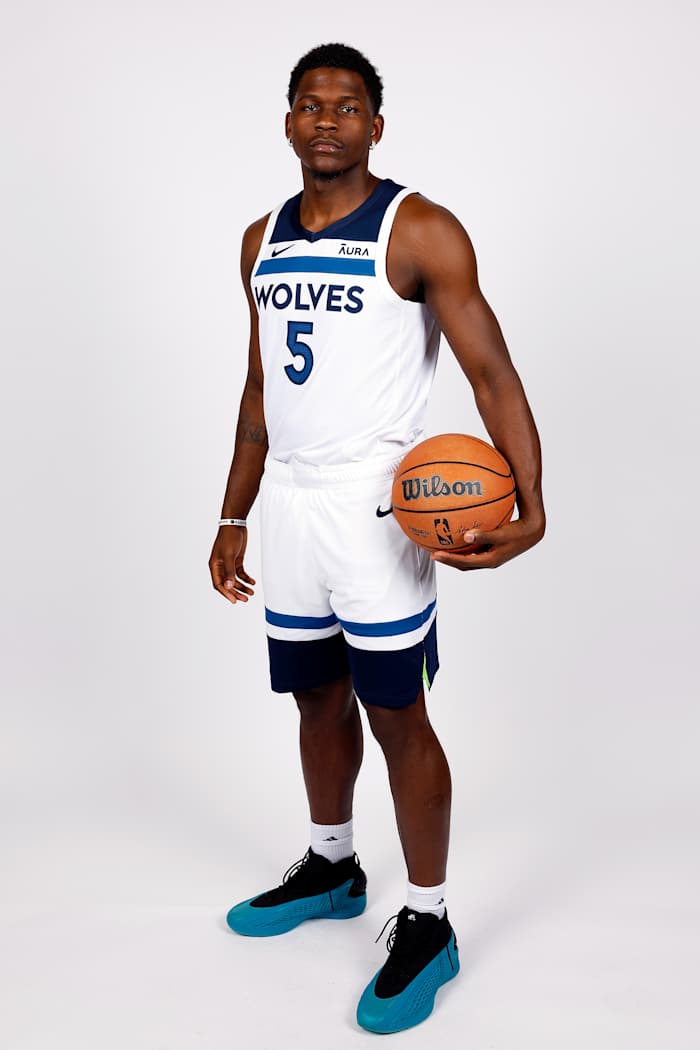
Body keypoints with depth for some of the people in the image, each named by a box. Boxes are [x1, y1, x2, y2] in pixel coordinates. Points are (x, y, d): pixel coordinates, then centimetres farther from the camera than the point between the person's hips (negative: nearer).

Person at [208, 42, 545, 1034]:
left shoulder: (420, 231, -8)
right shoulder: (263, 240, 12)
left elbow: (491, 371, -13)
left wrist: (531, 504, -27)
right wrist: (233, 519, 16)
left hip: (375, 504, -6)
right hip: (287, 500, 6)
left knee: (397, 714, -1)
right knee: (317, 697, 17)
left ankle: (428, 925, 15)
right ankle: (331, 869, 38)